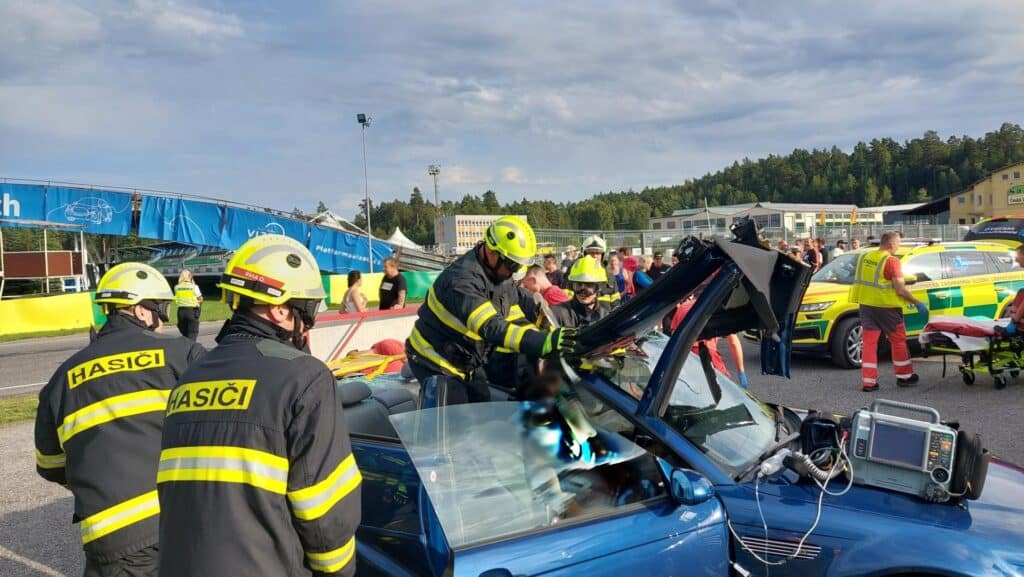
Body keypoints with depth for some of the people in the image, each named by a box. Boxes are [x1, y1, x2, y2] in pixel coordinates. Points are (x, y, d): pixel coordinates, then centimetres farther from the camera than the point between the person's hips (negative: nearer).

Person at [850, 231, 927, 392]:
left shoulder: (864, 257, 6)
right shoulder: (891, 261, -14)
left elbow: (859, 280, 15)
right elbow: (900, 289, -16)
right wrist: (918, 303, -7)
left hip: (866, 305, 6)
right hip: (886, 306, -5)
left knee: (869, 342, 7)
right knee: (898, 341, 12)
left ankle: (868, 381, 5)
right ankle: (904, 376, 24)